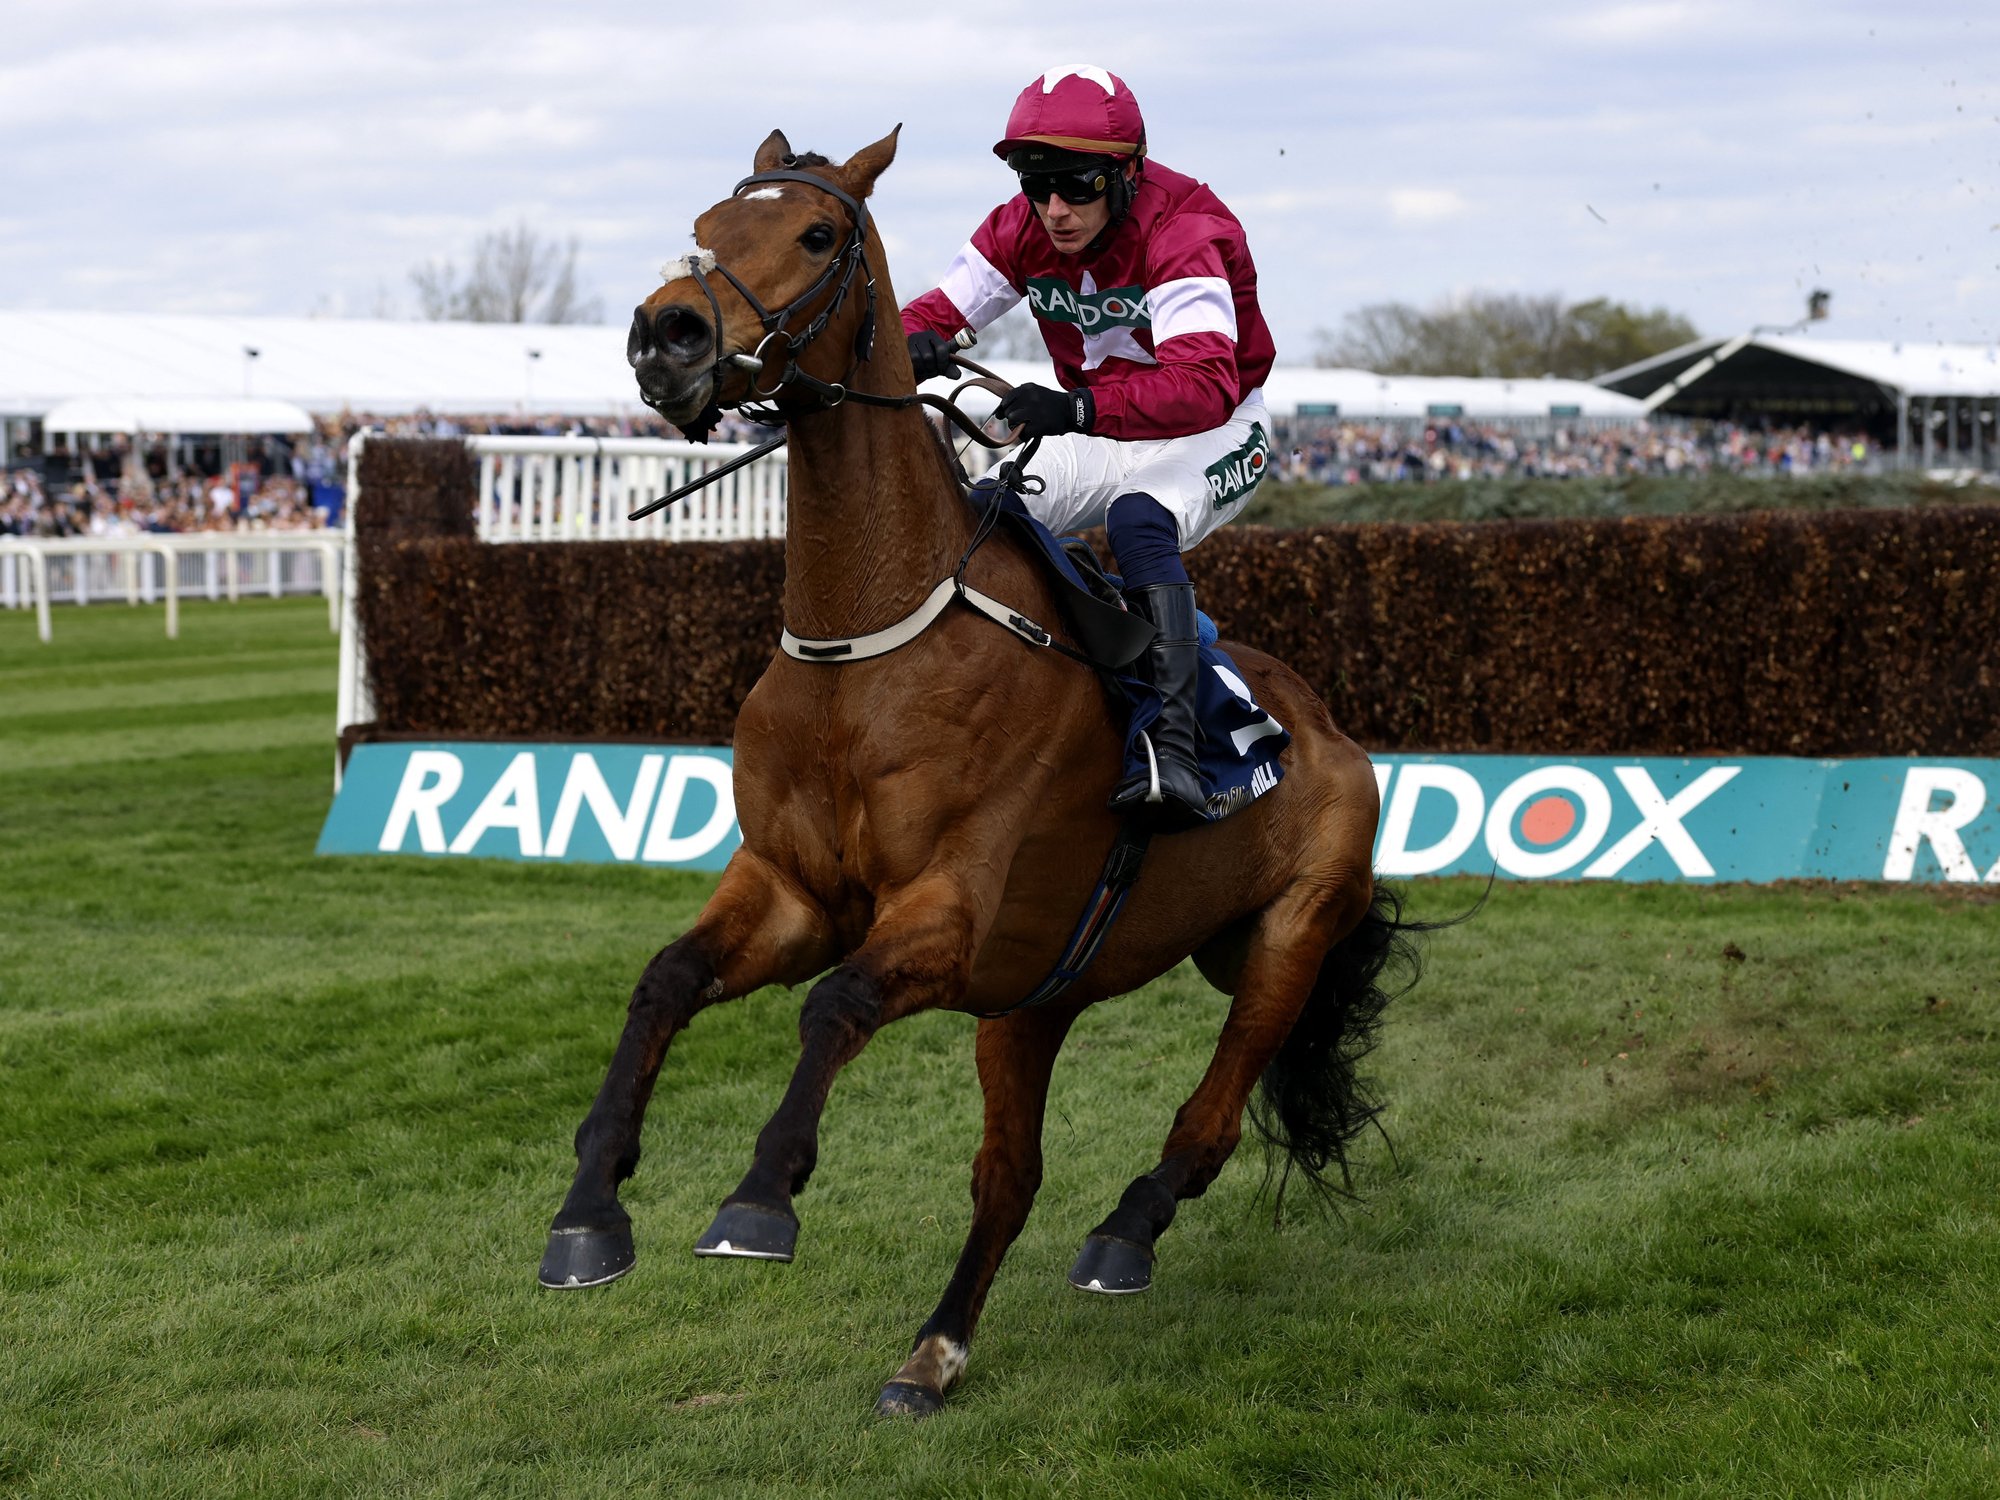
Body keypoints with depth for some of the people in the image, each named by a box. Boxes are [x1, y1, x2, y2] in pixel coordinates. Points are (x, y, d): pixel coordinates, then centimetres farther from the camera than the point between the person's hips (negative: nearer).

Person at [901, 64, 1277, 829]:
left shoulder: (1181, 235, -28)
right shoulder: (1022, 230, -9)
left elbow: (1201, 387, -43)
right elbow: (941, 309, -11)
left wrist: (1079, 409, -59)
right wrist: (914, 345, -38)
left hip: (1213, 437, -6)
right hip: (1102, 440, 7)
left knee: (1137, 522, -36)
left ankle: (1177, 750, -44)